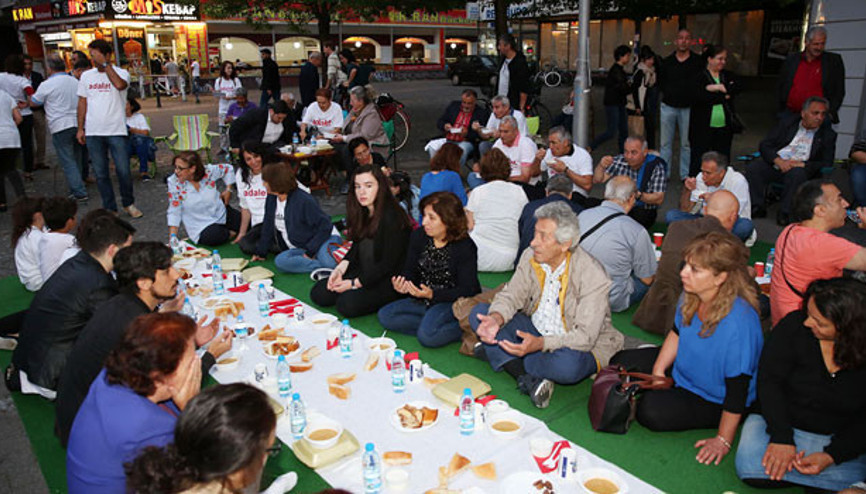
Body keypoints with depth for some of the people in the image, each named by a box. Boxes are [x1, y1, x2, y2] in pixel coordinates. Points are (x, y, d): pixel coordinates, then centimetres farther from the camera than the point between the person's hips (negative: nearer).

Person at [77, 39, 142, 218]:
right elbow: (82, 103, 14)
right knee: (101, 174, 6)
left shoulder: (121, 73, -1)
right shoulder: (86, 76, 11)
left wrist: (104, 64, -18)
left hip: (116, 131, -4)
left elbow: (119, 84, -26)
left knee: (123, 171, -4)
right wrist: (80, 128, 10)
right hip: (93, 133, 4)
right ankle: (110, 209, 15)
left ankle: (129, 204, 18)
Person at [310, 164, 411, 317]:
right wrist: (340, 269, -5)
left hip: (388, 280, -8)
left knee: (347, 305, -25)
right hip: (363, 273, 8)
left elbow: (388, 264, -20)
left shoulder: (392, 218, -22)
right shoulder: (363, 213, 4)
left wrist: (354, 283, -16)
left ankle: (389, 300, -2)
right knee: (318, 294, -3)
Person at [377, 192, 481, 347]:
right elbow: (410, 272, 7)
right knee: (384, 315, -10)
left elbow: (467, 290, -17)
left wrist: (432, 294, -30)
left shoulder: (465, 248, -17)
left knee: (427, 336, -31)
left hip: (455, 303, -7)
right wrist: (402, 284, -19)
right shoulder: (418, 237, 1)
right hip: (424, 300, 7)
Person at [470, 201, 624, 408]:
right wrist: (496, 319, -28)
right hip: (534, 331, 6)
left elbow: (585, 336, -28)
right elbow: (510, 296, -4)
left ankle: (495, 353, -18)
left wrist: (540, 344, -43)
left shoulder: (592, 276, -24)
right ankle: (528, 379, -26)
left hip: (580, 346, -5)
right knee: (479, 312, -11)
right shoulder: (531, 257, -7)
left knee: (568, 365, -42)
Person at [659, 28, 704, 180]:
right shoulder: (666, 62, 6)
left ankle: (686, 175, 12)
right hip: (668, 106, 2)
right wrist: (669, 93, 4)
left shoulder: (697, 62, -1)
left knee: (687, 143, 5)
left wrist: (692, 96, -7)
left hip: (688, 108, -2)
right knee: (665, 143, 6)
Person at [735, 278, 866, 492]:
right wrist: (781, 438, -21)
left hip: (842, 441, 1)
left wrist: (831, 456, -21)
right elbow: (769, 381, -13)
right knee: (750, 468, -25)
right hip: (782, 423, 0)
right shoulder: (794, 325, -14)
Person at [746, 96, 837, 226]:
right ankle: (757, 208, -15)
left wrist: (801, 164, -15)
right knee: (753, 168, -26)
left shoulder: (828, 135, 10)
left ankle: (786, 213, -24)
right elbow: (765, 145, 4)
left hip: (800, 168, -2)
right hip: (776, 164, 2)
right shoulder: (786, 123, 12)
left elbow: (827, 164, 2)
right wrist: (779, 161, -14)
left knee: (797, 174, -37)